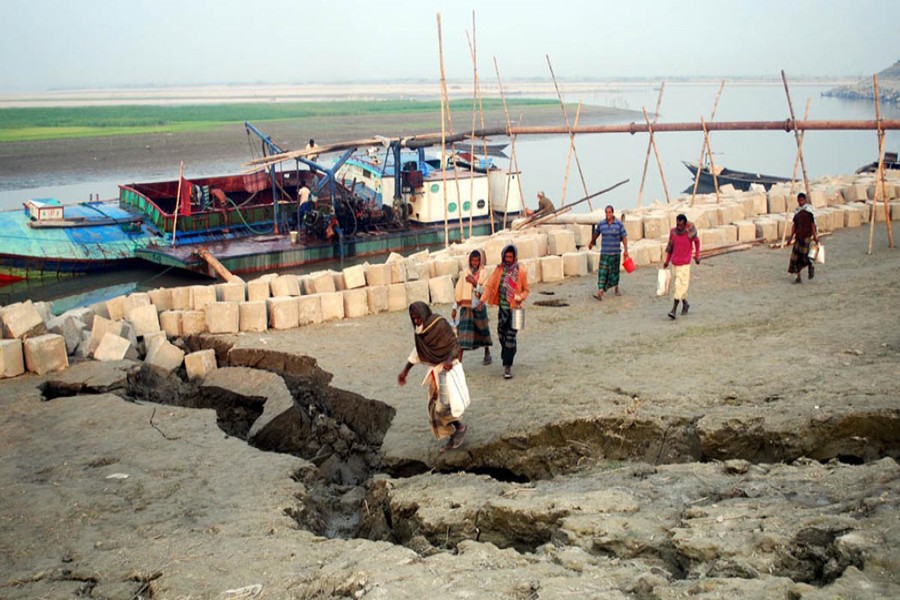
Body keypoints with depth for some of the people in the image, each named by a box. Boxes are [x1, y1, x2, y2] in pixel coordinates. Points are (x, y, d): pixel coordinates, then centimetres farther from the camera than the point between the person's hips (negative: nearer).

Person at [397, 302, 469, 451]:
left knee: (442, 405, -10)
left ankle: (460, 427, 14)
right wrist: (405, 370, 12)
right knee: (434, 406, 8)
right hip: (436, 370, 8)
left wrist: (449, 360, -36)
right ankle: (453, 437, 19)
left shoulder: (440, 324, -18)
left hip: (448, 368, -8)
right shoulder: (420, 329, 3)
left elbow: (455, 346, -17)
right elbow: (418, 351, 13)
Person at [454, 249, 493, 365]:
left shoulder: (484, 274, -1)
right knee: (463, 333, -8)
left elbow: (485, 290, -8)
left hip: (479, 307, 0)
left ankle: (487, 354, 37)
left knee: (483, 330, 15)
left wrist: (474, 282, -20)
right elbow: (459, 290, 5)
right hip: (466, 307, 0)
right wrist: (455, 307, 4)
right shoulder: (465, 273, 2)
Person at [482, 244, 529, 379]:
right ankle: (507, 356, 40)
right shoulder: (499, 269, 1)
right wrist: (482, 300, -15)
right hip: (502, 307, 4)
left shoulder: (521, 271, -6)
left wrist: (520, 297, -19)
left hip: (514, 308, -4)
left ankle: (507, 366, -4)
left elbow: (525, 290, 2)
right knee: (501, 334, 14)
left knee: (510, 336, -6)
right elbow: (489, 285, -3)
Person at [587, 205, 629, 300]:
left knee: (614, 271, 10)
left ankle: (616, 287, 35)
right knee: (602, 272, -9)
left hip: (615, 253, -1)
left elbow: (624, 237, -3)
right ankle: (600, 292, -17)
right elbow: (596, 234, 19)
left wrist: (626, 250, -10)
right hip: (604, 253, 1)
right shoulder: (601, 224, 1)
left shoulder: (619, 224, -3)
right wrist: (591, 243, 33)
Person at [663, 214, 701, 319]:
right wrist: (667, 261, 15)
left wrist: (697, 255, 8)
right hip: (675, 262, 4)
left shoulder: (690, 232, -12)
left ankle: (674, 309, -12)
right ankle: (685, 304, 34)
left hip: (685, 263, -4)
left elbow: (697, 241, 8)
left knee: (680, 285, -9)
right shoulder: (673, 232, -4)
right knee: (682, 284, 16)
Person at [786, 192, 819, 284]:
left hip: (807, 236, -6)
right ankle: (798, 277, 8)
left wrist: (815, 235, -13)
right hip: (798, 236, 6)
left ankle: (811, 266, 26)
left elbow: (813, 224, -8)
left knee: (804, 254, -9)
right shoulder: (797, 211, 11)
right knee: (796, 255, 1)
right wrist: (791, 236, 13)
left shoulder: (809, 210, -6)